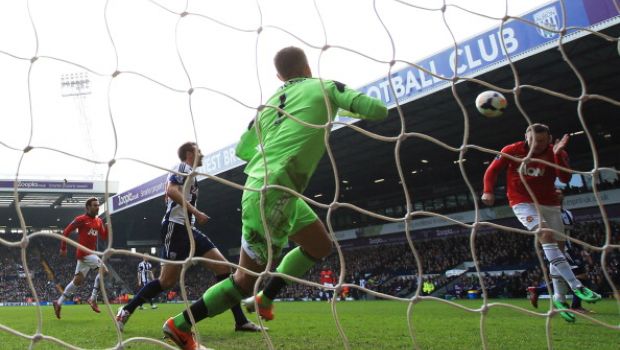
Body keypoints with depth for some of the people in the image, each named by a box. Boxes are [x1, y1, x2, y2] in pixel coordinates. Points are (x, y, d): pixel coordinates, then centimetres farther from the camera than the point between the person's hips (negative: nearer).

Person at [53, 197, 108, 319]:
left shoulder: (99, 221, 12)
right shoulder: (81, 219, -9)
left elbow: (104, 237, 11)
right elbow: (66, 232, -6)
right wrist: (63, 248, -6)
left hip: (91, 253, 8)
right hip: (84, 253, -8)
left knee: (78, 281, 12)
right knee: (103, 270, -18)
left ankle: (59, 303, 22)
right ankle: (93, 299, -10)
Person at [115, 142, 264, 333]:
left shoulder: (188, 173, 26)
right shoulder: (183, 167, -2)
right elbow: (170, 190, -19)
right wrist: (196, 212, -21)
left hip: (188, 229, 9)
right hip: (176, 227, -9)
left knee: (223, 267, -2)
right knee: (168, 280, -10)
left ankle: (240, 320, -5)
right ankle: (126, 310, 7)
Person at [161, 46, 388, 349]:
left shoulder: (270, 102, 17)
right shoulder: (325, 87, 1)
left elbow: (242, 150, 22)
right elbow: (378, 110, -4)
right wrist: (351, 107, 17)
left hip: (260, 186, 8)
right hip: (272, 194, -8)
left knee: (320, 246, 21)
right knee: (246, 281, 3)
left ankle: (265, 299, 25)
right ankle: (180, 325, 11)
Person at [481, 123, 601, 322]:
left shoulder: (557, 154, -4)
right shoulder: (512, 151, -7)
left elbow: (565, 178, -19)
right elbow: (492, 170, 1)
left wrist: (557, 154, -30)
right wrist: (488, 191, -13)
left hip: (549, 204, 4)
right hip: (523, 203, -4)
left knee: (559, 246, 2)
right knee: (545, 234, -27)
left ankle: (559, 298, 15)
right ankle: (577, 286, -32)